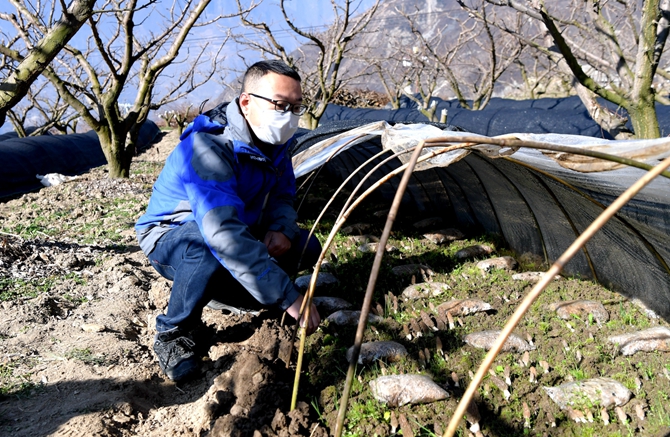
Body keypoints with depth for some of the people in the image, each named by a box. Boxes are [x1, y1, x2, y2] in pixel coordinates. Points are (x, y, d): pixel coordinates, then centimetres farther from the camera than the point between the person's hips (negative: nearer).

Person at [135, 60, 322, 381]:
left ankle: (218, 291, 9)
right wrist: (288, 296, -50)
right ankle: (172, 332, -13)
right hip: (170, 239, -7)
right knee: (211, 248, -41)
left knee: (306, 248, -8)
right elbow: (223, 233, -47)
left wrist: (281, 228, -20)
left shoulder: (272, 141, -8)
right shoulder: (208, 147, -34)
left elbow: (282, 195, 6)